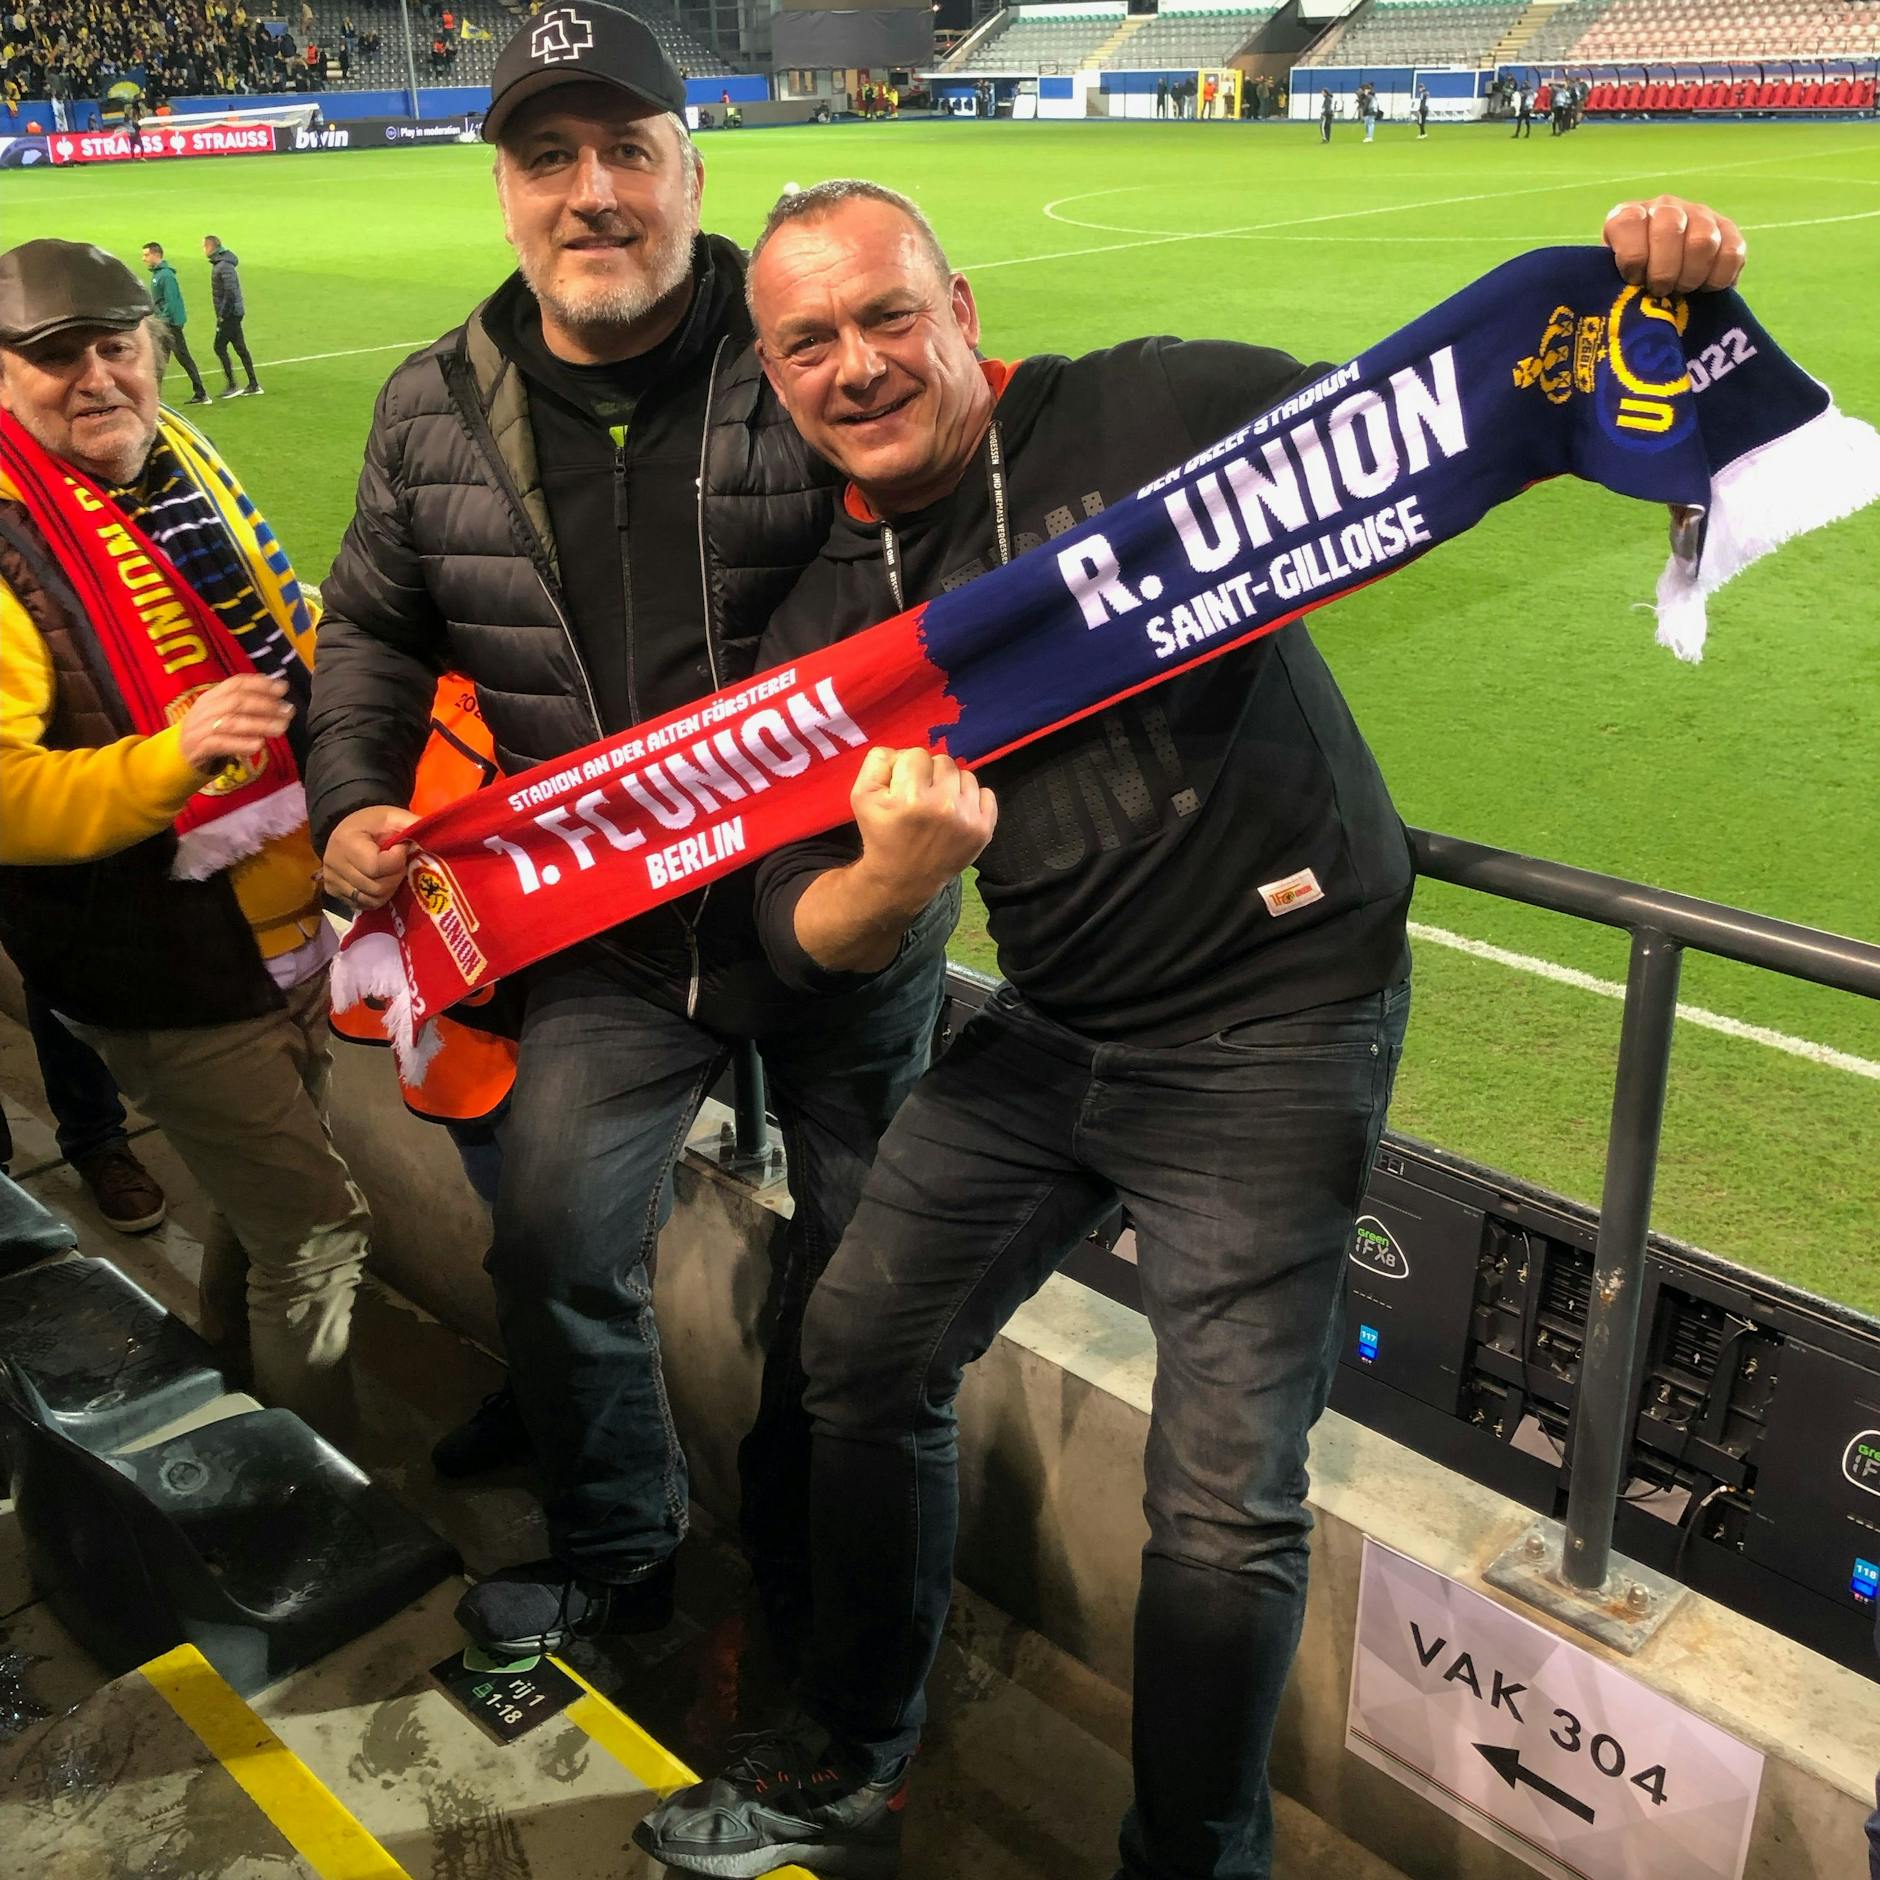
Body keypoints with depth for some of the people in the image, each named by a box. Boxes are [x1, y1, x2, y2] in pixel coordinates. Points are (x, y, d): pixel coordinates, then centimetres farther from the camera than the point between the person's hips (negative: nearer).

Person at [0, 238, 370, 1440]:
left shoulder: (185, 462, 6)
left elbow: (298, 645, 19)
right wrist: (169, 758, -36)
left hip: (293, 927, 8)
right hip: (173, 977, -7)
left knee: (262, 1210, 23)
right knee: (318, 1236, -5)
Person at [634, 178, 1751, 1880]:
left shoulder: (1152, 412, -9)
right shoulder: (829, 624, 4)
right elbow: (803, 937, 0)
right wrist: (888, 879, -23)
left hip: (1277, 1034, -5)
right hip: (1050, 1035, 6)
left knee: (1227, 1505, -6)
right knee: (864, 1355, 13)